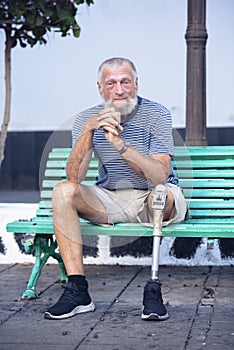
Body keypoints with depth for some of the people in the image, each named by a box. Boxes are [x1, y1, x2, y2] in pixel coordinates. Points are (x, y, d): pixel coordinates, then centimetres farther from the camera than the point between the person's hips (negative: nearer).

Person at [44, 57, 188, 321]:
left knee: (162, 195, -37)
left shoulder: (156, 115, -12)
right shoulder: (86, 119, -3)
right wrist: (88, 131, -28)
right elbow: (74, 177, -15)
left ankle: (154, 289, -25)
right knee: (63, 191, -22)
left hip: (150, 200, -3)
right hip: (110, 201, 3)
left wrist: (120, 144, -36)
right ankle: (77, 291, -24)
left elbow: (160, 177, -25)